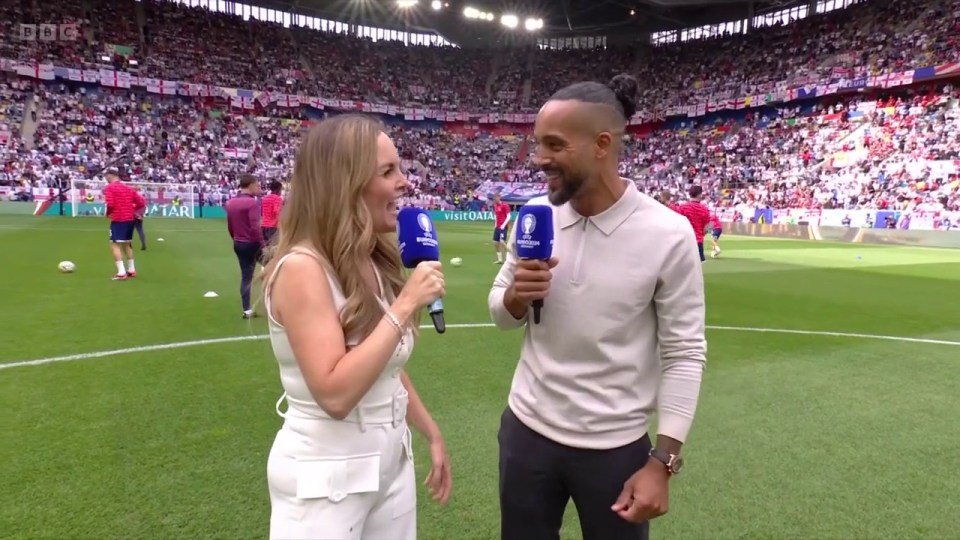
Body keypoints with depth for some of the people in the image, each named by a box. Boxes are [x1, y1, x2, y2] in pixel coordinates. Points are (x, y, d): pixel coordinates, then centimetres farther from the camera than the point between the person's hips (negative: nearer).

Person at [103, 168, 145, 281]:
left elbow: (110, 204, -18)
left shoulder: (109, 188, -7)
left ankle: (121, 272, -14)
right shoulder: (129, 188, 14)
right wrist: (131, 210, 14)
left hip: (118, 220, -7)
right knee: (127, 244, 19)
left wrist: (107, 213, 0)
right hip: (130, 219, 7)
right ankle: (131, 270, 23)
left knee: (115, 245, -5)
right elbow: (141, 203, 11)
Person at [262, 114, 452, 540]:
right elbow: (335, 394, -29)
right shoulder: (302, 269, -21)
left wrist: (432, 435, 13)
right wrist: (406, 304, -27)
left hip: (392, 463, 7)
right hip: (326, 478, -7)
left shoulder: (375, 264, 2)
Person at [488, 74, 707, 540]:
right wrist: (516, 296, -16)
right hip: (526, 430, 4)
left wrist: (663, 461, -11)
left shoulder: (668, 235, -16)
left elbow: (684, 353, -10)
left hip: (615, 447, -3)